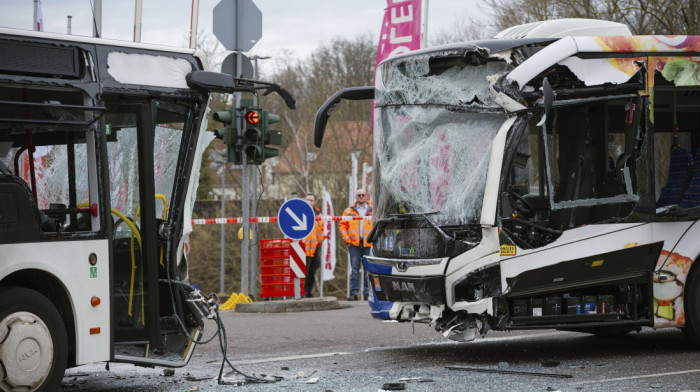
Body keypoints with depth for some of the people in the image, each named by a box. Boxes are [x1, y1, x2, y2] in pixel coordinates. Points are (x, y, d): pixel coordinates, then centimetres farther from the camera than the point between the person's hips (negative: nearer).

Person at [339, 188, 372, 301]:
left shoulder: (373, 210, 8)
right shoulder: (349, 211, 11)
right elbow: (342, 225, 11)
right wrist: (346, 238, 0)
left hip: (368, 244, -1)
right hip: (354, 243, 1)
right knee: (355, 269, -1)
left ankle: (367, 292, 5)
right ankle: (354, 292, 0)